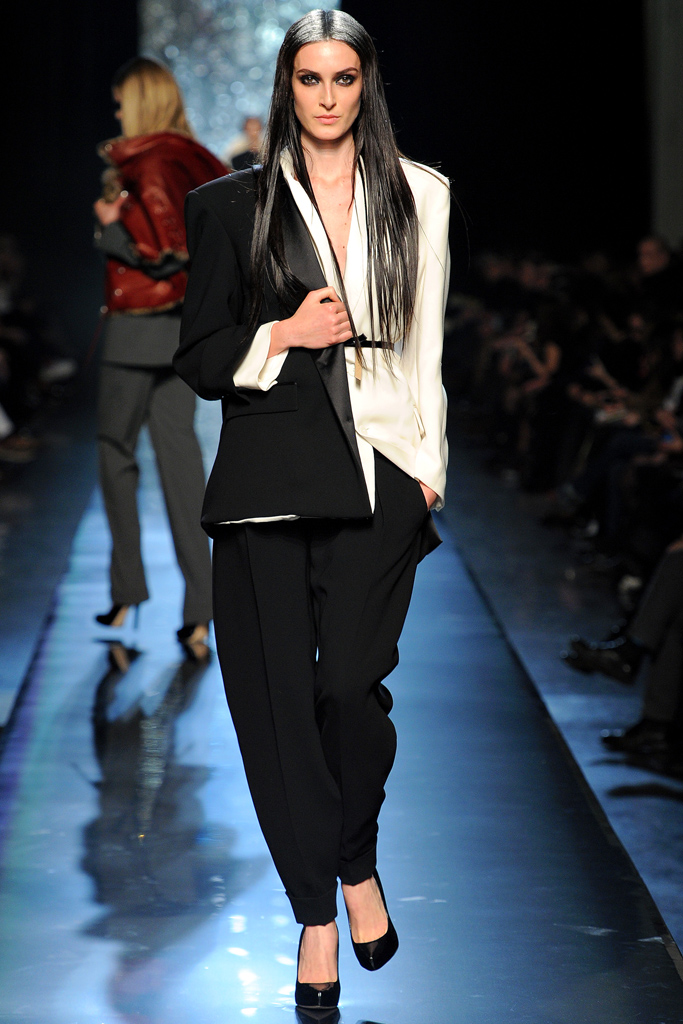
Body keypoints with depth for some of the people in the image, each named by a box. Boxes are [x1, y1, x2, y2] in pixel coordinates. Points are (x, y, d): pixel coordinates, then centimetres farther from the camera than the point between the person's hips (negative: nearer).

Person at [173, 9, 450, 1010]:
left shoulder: (418, 197, 12)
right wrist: (284, 335, -8)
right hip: (269, 468, 0)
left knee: (352, 681, -12)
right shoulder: (237, 204, 8)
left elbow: (431, 341, 13)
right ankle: (316, 910, 11)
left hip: (380, 466, 0)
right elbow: (199, 356, 9)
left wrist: (430, 462, 6)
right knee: (280, 694, -2)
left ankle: (358, 862, 15)